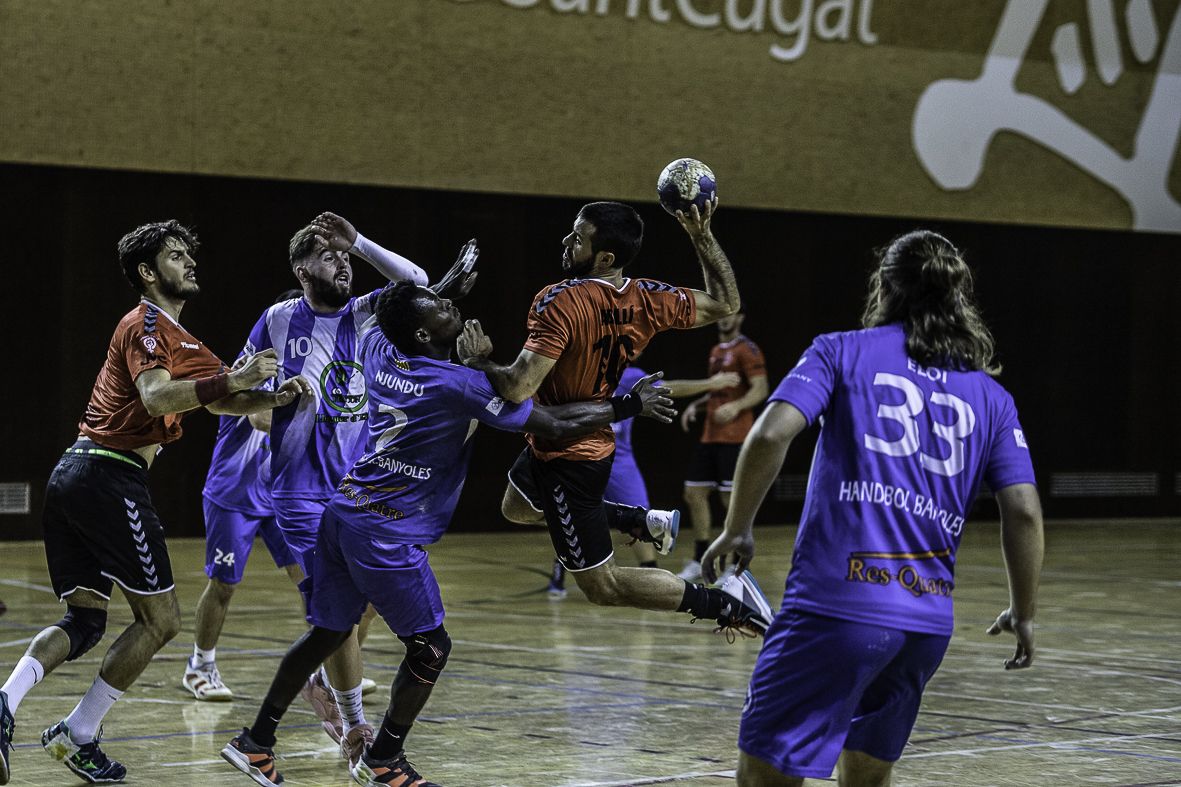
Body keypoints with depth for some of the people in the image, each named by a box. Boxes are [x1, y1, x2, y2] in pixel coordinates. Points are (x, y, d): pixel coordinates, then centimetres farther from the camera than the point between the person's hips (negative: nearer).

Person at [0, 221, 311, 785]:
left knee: (84, 619, 9)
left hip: (72, 477, 10)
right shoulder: (147, 323, -6)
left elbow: (223, 401, 24)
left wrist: (275, 397, 6)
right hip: (110, 477, -10)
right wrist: (231, 381, -28)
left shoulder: (180, 341, 25)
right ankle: (78, 736, 2)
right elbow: (155, 397, -22)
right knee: (160, 619, 0)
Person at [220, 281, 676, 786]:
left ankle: (256, 743, 19)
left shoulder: (378, 350, 5)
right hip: (387, 533, -8)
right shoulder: (463, 385, -14)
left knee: (328, 632, 17)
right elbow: (557, 425, -9)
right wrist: (630, 406, 1)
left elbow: (378, 316, 34)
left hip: (343, 513, 8)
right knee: (430, 647, 6)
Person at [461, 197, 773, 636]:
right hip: (594, 439, 8)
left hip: (566, 457, -8)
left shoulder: (560, 303, -30)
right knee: (516, 508, 35)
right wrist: (702, 237, 5)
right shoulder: (648, 300, -10)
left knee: (601, 586, 3)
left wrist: (480, 362, -14)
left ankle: (725, 602, -4)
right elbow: (725, 304, 5)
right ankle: (641, 522, 29)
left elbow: (517, 389, -35)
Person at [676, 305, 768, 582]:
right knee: (694, 493, 7)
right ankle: (700, 562, 15)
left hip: (734, 438, -9)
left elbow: (760, 390, -17)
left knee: (732, 499, -7)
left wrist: (736, 406, -33)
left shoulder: (747, 350, -8)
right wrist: (697, 405, 12)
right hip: (710, 436, 9)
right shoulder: (716, 351, 18)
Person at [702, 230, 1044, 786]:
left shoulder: (843, 352, 5)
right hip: (928, 621, 5)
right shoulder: (990, 396, 15)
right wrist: (1022, 613, 19)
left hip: (837, 604, -5)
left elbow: (771, 434, -10)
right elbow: (1023, 512, 7)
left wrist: (735, 530, 3)